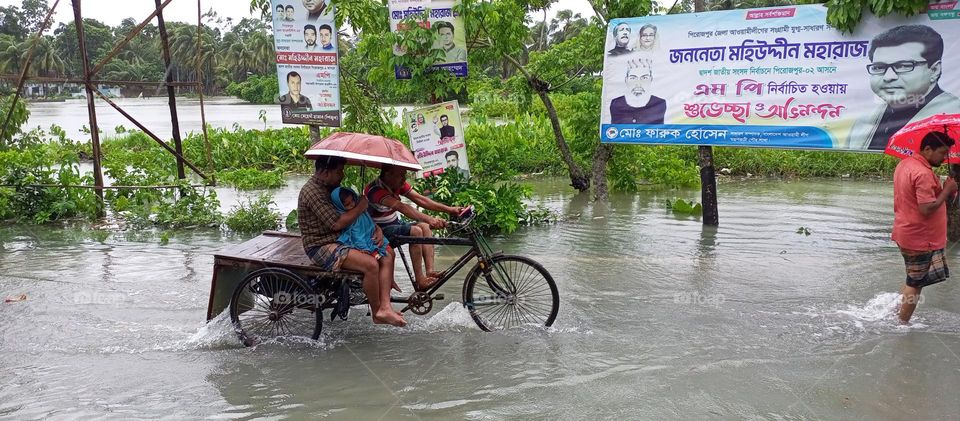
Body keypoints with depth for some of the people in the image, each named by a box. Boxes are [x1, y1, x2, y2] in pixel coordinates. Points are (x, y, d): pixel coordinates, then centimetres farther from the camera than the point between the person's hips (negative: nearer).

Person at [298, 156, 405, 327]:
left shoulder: (332, 188, 14)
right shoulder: (313, 192, -17)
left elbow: (358, 213, 17)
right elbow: (337, 223, -24)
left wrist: (377, 229, 1)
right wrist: (361, 207, -15)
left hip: (341, 241, 10)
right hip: (322, 247, -10)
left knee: (387, 254, -1)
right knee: (371, 264, -27)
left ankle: (385, 308, -11)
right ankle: (376, 313, -9)